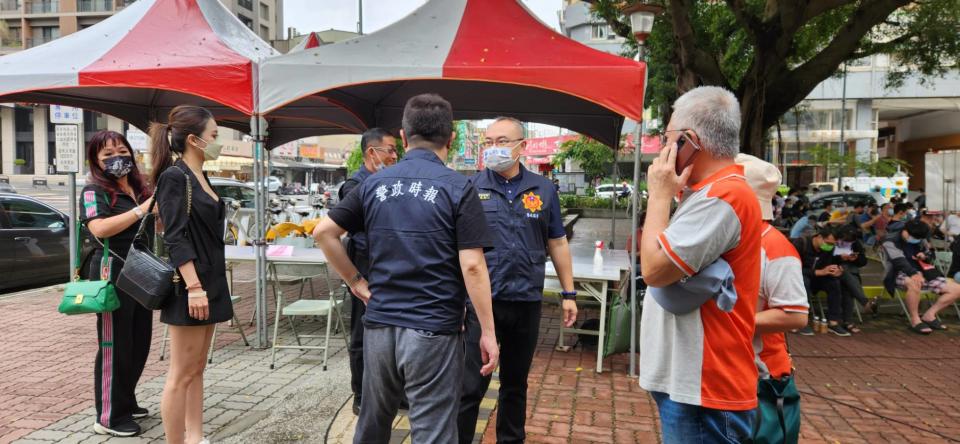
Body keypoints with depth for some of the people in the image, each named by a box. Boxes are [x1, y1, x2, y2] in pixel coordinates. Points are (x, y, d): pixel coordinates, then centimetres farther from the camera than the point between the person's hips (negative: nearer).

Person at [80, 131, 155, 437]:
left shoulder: (139, 188, 13)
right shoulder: (94, 190, -8)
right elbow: (100, 228, -26)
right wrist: (141, 209, -25)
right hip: (112, 274, -7)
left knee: (139, 342, 13)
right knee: (114, 345, -1)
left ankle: (126, 402, 28)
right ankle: (109, 416, 8)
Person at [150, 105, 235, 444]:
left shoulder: (199, 177, 14)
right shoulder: (174, 177, -12)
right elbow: (176, 238, -18)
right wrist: (194, 287, -24)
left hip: (209, 282, 9)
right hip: (190, 285, -9)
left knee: (197, 369, 13)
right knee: (181, 374, -2)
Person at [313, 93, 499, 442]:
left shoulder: (374, 185, 5)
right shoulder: (458, 188, -8)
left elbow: (323, 232, 5)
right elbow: (472, 267, -13)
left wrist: (355, 281, 12)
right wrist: (488, 332, -7)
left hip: (379, 324, 5)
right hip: (433, 330, -5)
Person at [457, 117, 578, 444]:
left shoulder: (543, 189, 4)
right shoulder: (471, 188, -2)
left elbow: (557, 244, 11)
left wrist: (569, 293, 9)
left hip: (527, 301, 3)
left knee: (516, 382, 17)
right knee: (471, 385, 0)